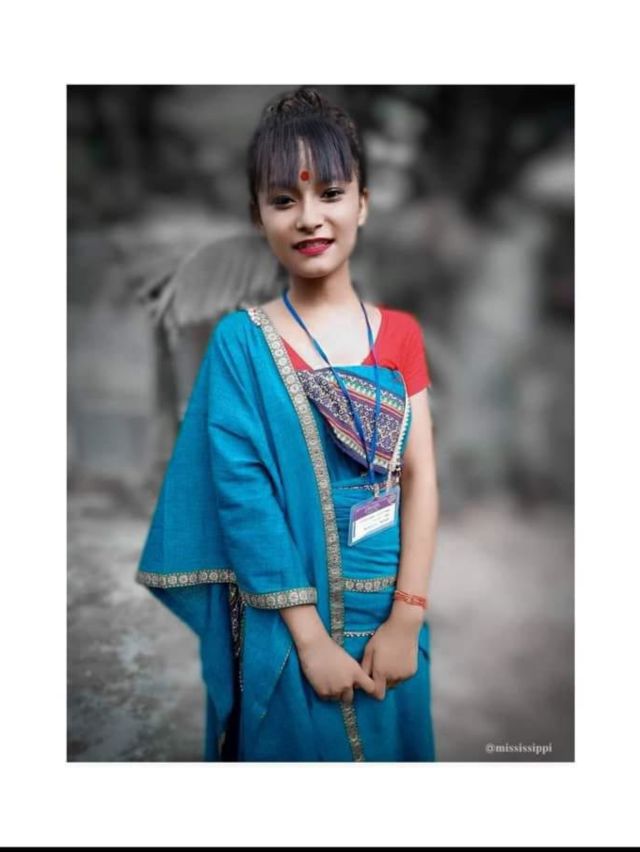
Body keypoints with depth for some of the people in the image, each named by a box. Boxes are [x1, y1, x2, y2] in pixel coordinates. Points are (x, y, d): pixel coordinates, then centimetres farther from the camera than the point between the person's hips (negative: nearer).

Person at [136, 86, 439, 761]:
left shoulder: (399, 334, 0)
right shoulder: (240, 342, -10)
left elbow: (420, 478, -4)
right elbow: (243, 496, -14)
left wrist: (406, 617, -10)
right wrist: (311, 635, -15)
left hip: (390, 613, 3)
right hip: (288, 623, -3)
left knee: (392, 744, 20)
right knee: (299, 744, 14)